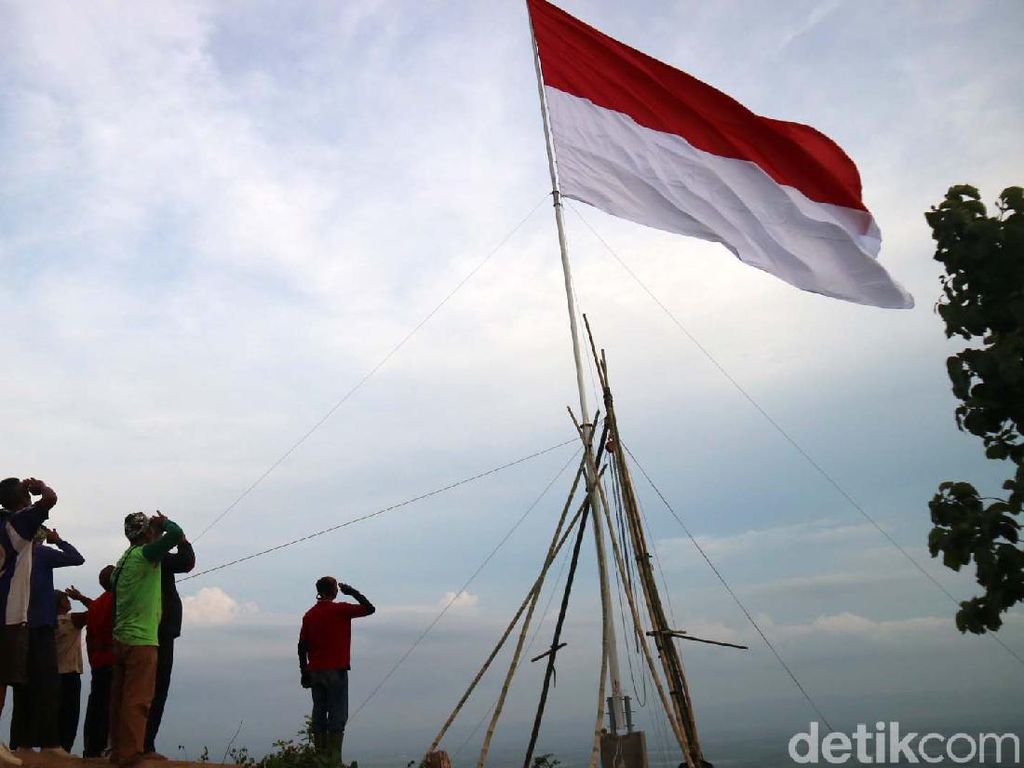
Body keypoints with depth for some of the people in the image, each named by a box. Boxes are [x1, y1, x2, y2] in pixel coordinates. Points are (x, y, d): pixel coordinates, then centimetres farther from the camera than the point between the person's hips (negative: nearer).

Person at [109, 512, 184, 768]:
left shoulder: (124, 560, 14)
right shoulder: (145, 553, -12)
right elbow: (176, 534, -23)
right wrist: (164, 522, -4)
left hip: (121, 639, 9)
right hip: (141, 641, -9)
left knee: (120, 698, 11)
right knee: (137, 701, -5)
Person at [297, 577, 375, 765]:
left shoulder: (309, 615, 8)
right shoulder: (340, 610, -9)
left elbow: (302, 646, 9)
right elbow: (369, 608, -5)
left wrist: (304, 672, 14)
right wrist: (353, 592, 5)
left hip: (315, 672, 6)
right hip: (336, 671, -5)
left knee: (319, 714, 9)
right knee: (338, 715, -3)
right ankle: (334, 759, -6)